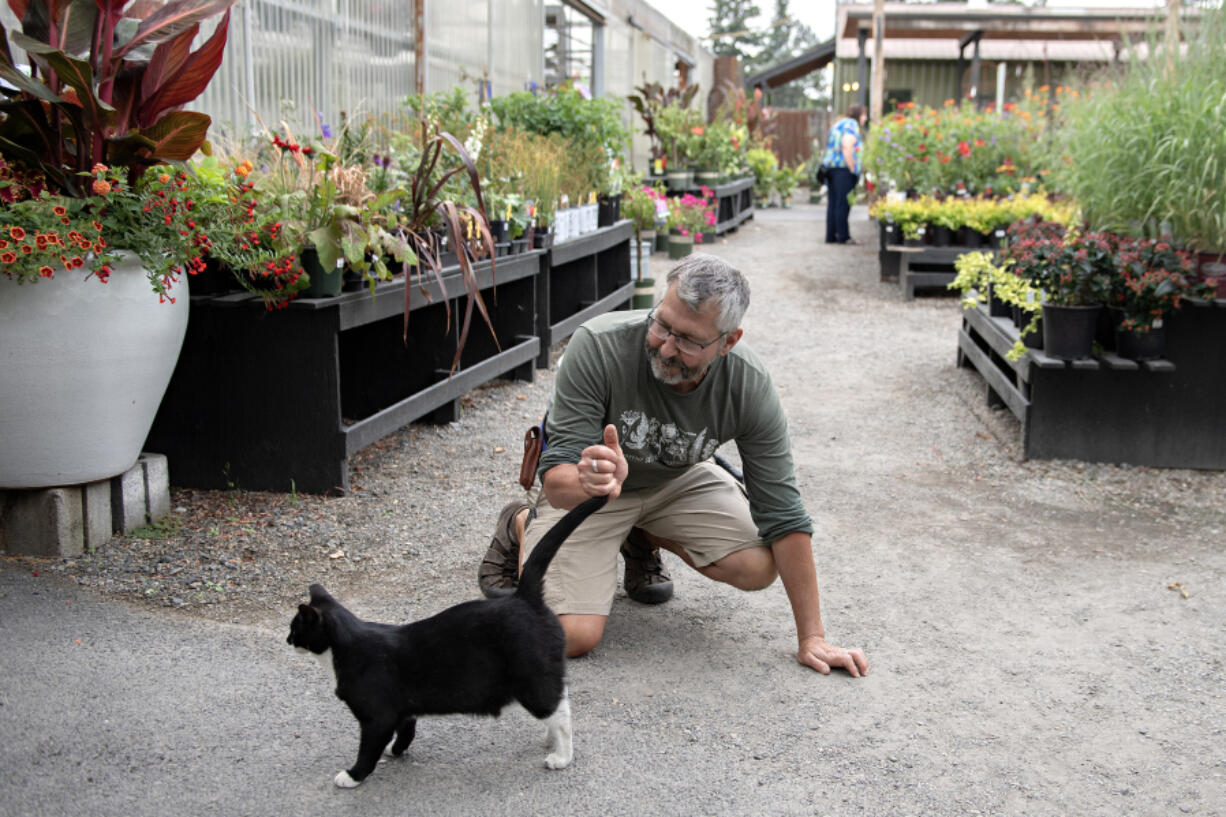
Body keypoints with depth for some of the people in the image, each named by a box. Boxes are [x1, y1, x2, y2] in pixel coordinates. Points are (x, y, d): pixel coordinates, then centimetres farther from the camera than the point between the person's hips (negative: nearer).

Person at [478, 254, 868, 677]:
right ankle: (522, 527, 14)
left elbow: (782, 514, -20)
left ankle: (643, 538, 15)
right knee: (572, 635, -17)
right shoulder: (597, 346, -34)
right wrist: (588, 483, -59)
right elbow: (557, 482, -33)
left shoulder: (750, 385, -26)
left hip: (676, 480, 3)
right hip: (583, 486, -3)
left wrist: (811, 637, -20)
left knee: (758, 567, -15)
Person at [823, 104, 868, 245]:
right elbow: (847, 146, -17)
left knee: (833, 203, 7)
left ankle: (831, 236, 8)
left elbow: (830, 147, 20)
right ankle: (843, 236, -6)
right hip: (843, 169, -9)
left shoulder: (837, 125, 23)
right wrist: (852, 168, -14)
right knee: (843, 203, -7)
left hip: (829, 166, 9)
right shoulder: (851, 124, -4)